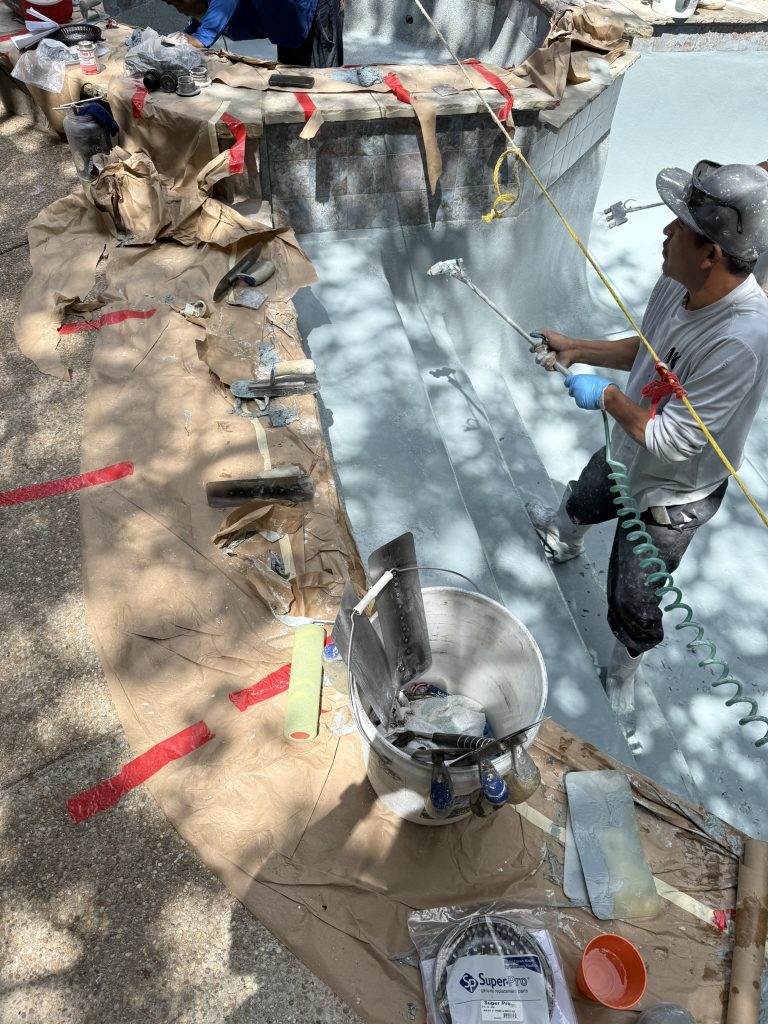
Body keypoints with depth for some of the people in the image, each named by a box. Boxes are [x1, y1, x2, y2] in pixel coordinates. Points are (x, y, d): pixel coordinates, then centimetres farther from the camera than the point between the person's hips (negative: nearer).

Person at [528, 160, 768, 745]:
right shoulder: (679, 284, -15)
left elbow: (669, 441, -34)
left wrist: (607, 396, -23)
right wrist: (577, 349, 1)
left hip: (670, 497, -7)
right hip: (625, 456, 8)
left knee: (633, 601, 10)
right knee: (582, 503, 35)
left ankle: (624, 676, 42)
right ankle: (565, 538, 73)